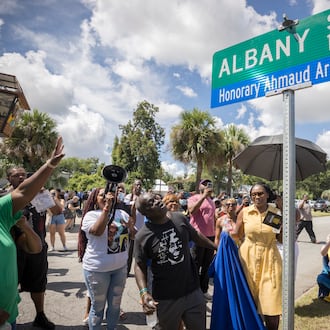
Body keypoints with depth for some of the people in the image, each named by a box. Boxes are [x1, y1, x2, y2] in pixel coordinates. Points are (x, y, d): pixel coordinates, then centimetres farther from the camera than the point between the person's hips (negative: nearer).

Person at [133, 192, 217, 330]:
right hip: (166, 298, -3)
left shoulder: (180, 218, -6)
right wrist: (144, 292, -23)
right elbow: (140, 266, -9)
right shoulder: (143, 235, -17)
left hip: (193, 291, 3)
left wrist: (217, 247, 19)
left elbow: (196, 236, 10)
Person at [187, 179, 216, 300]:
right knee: (195, 265, 4)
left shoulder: (212, 201, 16)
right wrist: (204, 196, -26)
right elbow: (191, 210, -25)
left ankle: (204, 290, 27)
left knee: (207, 265, 14)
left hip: (211, 236, 7)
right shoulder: (194, 198, -5)